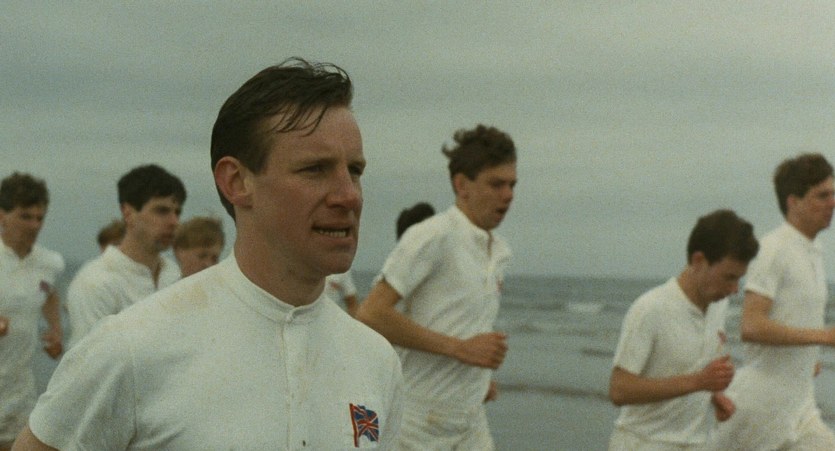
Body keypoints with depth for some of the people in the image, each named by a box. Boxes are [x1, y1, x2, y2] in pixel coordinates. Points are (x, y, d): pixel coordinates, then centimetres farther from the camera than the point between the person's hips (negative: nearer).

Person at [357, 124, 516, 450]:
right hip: (419, 424, -7)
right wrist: (460, 348, -19)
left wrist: (482, 374, 9)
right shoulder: (432, 237, -12)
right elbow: (371, 314, -20)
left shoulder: (500, 252, 12)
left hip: (470, 423, 7)